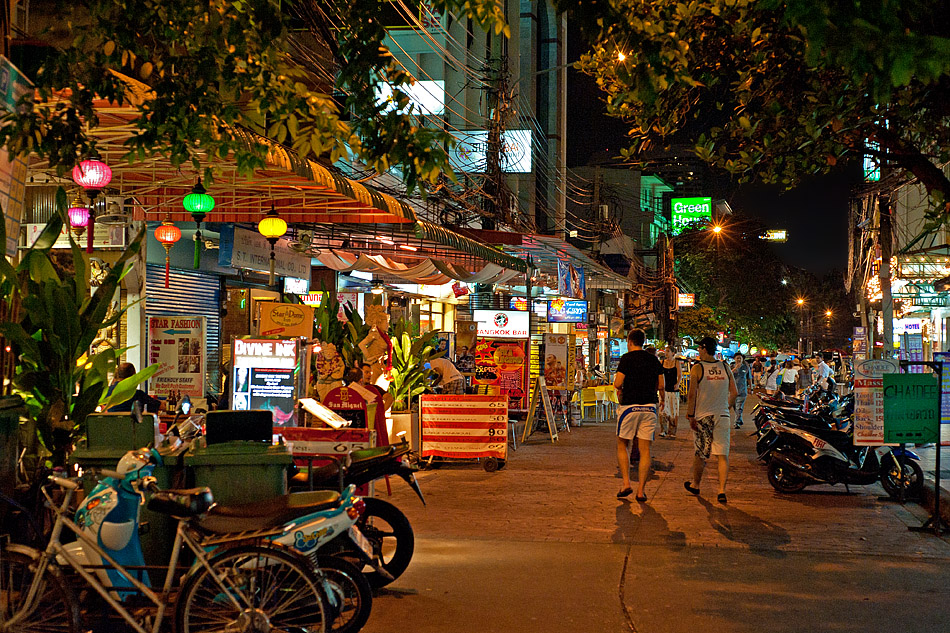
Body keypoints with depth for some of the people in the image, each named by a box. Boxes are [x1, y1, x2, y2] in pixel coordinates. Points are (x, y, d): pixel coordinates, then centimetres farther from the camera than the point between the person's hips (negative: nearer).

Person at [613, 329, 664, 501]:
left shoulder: (626, 358, -6)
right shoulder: (654, 360, 8)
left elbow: (618, 384, -12)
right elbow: (661, 386, 9)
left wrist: (619, 387, 11)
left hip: (629, 406, -3)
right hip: (649, 407, 3)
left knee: (622, 445, 13)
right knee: (645, 450, 3)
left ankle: (626, 484, 2)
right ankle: (641, 490, 1)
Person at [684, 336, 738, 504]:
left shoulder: (697, 369, -8)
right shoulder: (725, 367, 4)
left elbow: (692, 395, -11)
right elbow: (734, 392, 7)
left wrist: (690, 416, -5)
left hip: (703, 416, -2)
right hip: (722, 417, 2)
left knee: (700, 454, 11)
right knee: (723, 455, 1)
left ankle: (695, 485, 29)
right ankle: (722, 490, -6)